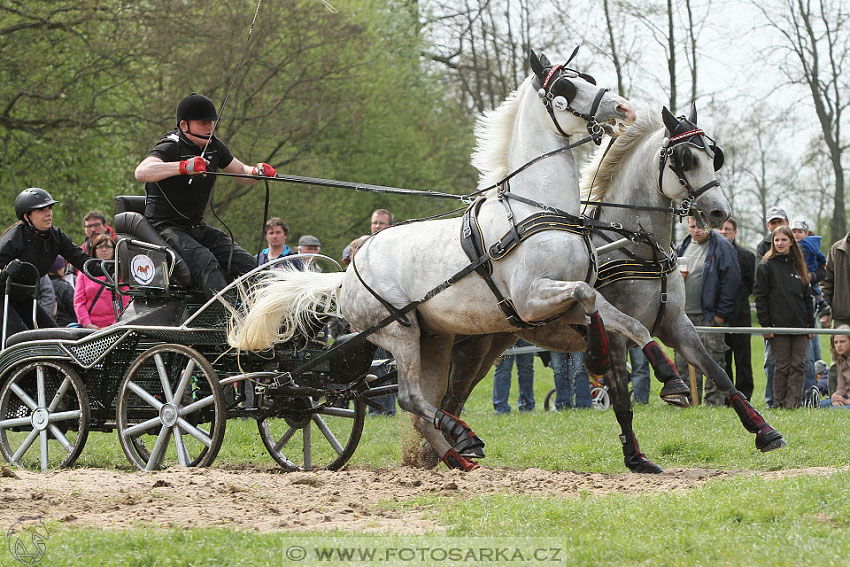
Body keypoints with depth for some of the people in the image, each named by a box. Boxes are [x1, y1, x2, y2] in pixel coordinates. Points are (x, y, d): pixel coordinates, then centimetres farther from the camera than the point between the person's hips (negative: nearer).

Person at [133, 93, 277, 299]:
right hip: (164, 227, -8)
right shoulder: (170, 148, -16)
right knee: (205, 262, -32)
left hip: (197, 227, 8)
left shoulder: (214, 147, 7)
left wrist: (257, 172, -5)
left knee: (245, 263, -9)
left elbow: (241, 172, 21)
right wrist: (183, 166, -49)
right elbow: (141, 172, -36)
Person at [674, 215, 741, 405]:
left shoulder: (722, 247, -5)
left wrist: (721, 314, -12)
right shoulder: (683, 247, 14)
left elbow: (731, 282, -10)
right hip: (684, 316, 6)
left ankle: (714, 402, -1)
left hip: (710, 316, -6)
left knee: (713, 362, -4)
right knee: (683, 361, 6)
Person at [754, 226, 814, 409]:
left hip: (799, 325, 4)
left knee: (798, 365, -2)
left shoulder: (799, 266, 16)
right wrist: (765, 325, -11)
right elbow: (760, 297, -3)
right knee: (782, 365, -4)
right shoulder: (766, 266, 2)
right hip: (778, 324, -4)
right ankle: (779, 402, 1)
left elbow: (807, 297, 18)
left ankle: (793, 401, -2)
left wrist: (810, 324, 12)